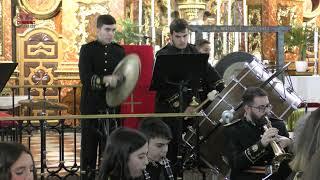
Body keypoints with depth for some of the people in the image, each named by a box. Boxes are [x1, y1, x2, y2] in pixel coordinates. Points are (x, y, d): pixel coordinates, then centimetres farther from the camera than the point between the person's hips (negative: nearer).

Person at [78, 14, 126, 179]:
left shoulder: (119, 51, 11)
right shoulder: (87, 50, 0)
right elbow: (85, 78, -12)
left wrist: (117, 81, -14)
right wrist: (104, 80, -28)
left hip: (112, 105, 2)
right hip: (91, 105, -2)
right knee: (89, 146, 3)